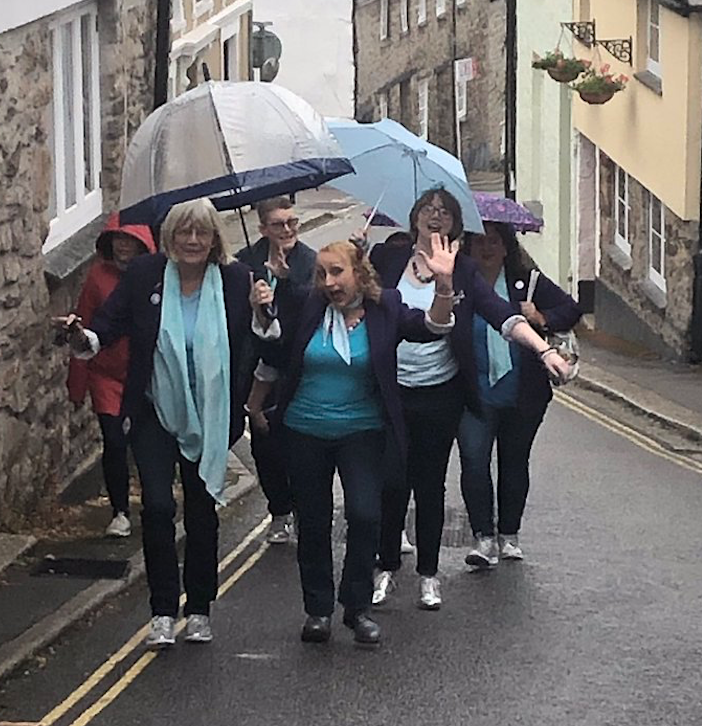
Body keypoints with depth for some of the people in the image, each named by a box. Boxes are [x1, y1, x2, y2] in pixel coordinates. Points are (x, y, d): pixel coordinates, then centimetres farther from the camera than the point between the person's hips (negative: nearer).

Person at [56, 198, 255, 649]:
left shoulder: (236, 280, -7)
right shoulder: (145, 276, -7)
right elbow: (109, 326, -5)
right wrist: (83, 337, -26)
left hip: (209, 418, 1)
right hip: (155, 414, -1)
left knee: (202, 511, 11)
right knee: (157, 506, -10)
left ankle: (200, 610, 26)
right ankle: (164, 612, 0)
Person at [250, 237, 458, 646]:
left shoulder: (385, 309, -5)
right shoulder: (309, 310, -3)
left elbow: (433, 327, -16)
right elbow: (276, 358, 4)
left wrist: (444, 284, -32)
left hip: (361, 432, -1)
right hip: (306, 432, 2)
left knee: (365, 515, -13)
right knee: (313, 521, 8)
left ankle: (358, 607, 2)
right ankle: (318, 609, 22)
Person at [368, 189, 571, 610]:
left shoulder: (463, 272, 3)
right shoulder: (385, 260, 5)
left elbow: (501, 314, -8)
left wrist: (544, 350, -20)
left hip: (440, 396, 0)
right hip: (390, 392, 0)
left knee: (431, 485, 6)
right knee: (392, 484, 0)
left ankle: (429, 575, 17)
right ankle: (387, 569, 15)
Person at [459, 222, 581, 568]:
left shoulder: (528, 282, 0)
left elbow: (571, 309, 3)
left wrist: (543, 319, -14)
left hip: (522, 396, 2)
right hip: (474, 394, -2)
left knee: (514, 463, 13)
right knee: (473, 462, -12)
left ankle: (509, 535, 27)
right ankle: (483, 537, -4)